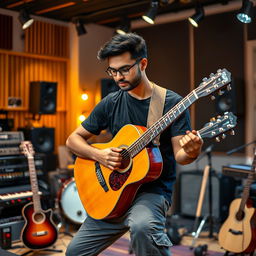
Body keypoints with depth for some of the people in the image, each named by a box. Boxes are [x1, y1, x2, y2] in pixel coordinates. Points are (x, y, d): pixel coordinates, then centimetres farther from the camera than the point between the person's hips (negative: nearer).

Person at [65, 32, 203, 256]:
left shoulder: (171, 102, -6)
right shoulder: (110, 103, 4)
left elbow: (179, 154, -9)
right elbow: (73, 139, 8)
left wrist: (190, 153, -32)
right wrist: (99, 155, -11)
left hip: (153, 190, -4)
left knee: (142, 226, -37)